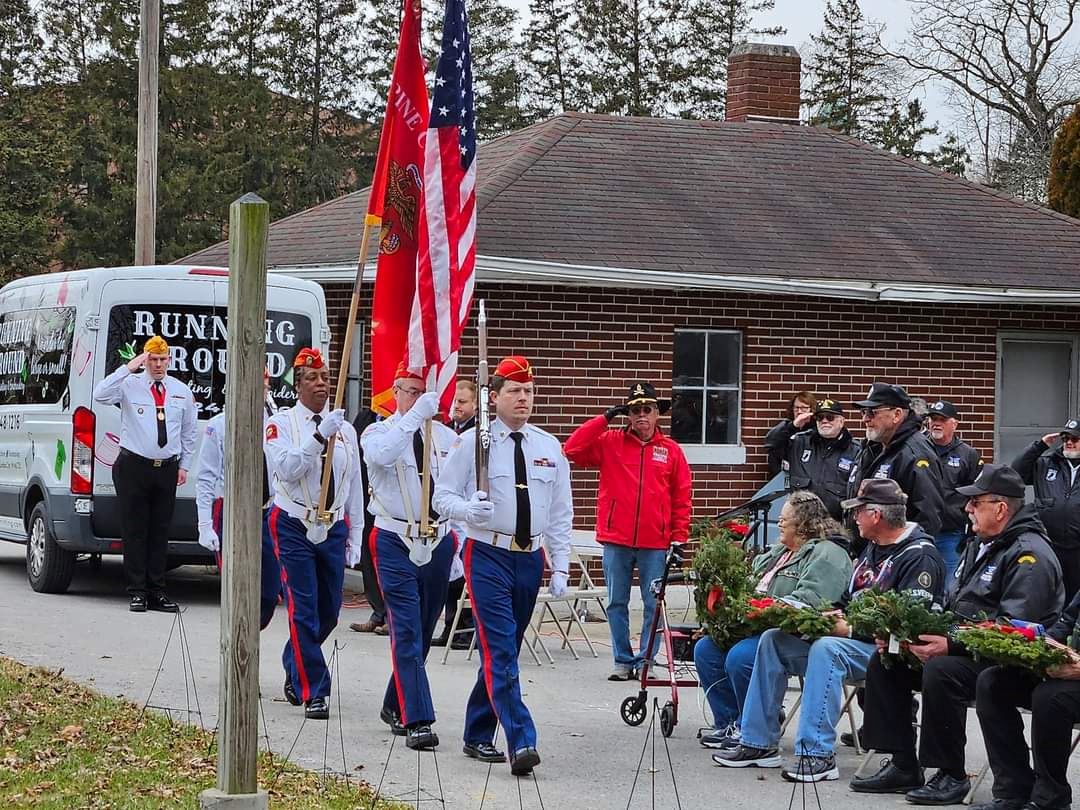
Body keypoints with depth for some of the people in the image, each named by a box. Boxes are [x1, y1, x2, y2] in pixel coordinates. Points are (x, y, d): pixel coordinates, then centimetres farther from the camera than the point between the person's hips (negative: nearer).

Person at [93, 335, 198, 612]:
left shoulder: (181, 392, 11)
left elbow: (190, 431, 19)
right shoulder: (129, 385, 0)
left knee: (160, 531, 6)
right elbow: (100, 395, -18)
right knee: (134, 530, -2)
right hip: (134, 465, -3)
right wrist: (128, 369, -20)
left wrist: (184, 465, 14)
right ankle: (137, 592, 2)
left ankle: (157, 592, 11)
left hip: (167, 468, 3)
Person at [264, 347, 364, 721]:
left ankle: (295, 669, 36)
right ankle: (313, 692, -5)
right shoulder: (281, 424, -5)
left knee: (329, 610, 11)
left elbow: (354, 487, 12)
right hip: (294, 526, -5)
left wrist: (354, 539, 11)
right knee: (304, 608, -9)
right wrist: (320, 436, -29)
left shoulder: (345, 430, 8)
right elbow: (287, 468, -21)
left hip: (334, 527, 5)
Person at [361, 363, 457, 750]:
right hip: (396, 542, -4)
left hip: (438, 542, 5)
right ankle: (417, 721, -15)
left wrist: (459, 550, 10)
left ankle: (395, 706, 31)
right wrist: (416, 416, -36)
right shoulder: (379, 433, -3)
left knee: (423, 632, 14)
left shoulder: (446, 438, 8)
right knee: (407, 631, -11)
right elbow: (383, 454, -30)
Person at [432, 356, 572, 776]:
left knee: (503, 649, 11)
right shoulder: (472, 442, -3)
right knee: (500, 649, -15)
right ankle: (521, 743, -22)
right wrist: (469, 509, -24)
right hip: (488, 556, -5)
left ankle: (478, 735, 23)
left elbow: (561, 514, 11)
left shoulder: (549, 447, 8)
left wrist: (560, 568, 5)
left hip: (531, 558, 5)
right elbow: (443, 496, -2)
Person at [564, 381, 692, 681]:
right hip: (616, 541, 1)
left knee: (654, 606, 2)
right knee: (616, 604, 6)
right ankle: (623, 661, 15)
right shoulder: (610, 442, 5)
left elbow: (682, 499, 6)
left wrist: (679, 539, 1)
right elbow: (573, 450, -7)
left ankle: (646, 660, 11)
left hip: (655, 544, -1)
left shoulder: (671, 451, 5)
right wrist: (605, 418, -7)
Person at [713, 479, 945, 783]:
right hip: (852, 640, 10)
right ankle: (758, 743, -1)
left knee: (827, 649, -37)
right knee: (772, 640, 0)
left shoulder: (919, 556, -13)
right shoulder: (873, 547, 17)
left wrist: (850, 630, -21)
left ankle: (818, 755, -37)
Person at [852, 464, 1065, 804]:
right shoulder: (978, 547, 18)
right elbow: (951, 607, 20)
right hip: (960, 646, 10)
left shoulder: (1029, 555, -15)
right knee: (883, 663, 1)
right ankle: (902, 766, 1)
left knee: (940, 672, -35)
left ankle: (952, 776, -21)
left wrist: (951, 646, -29)